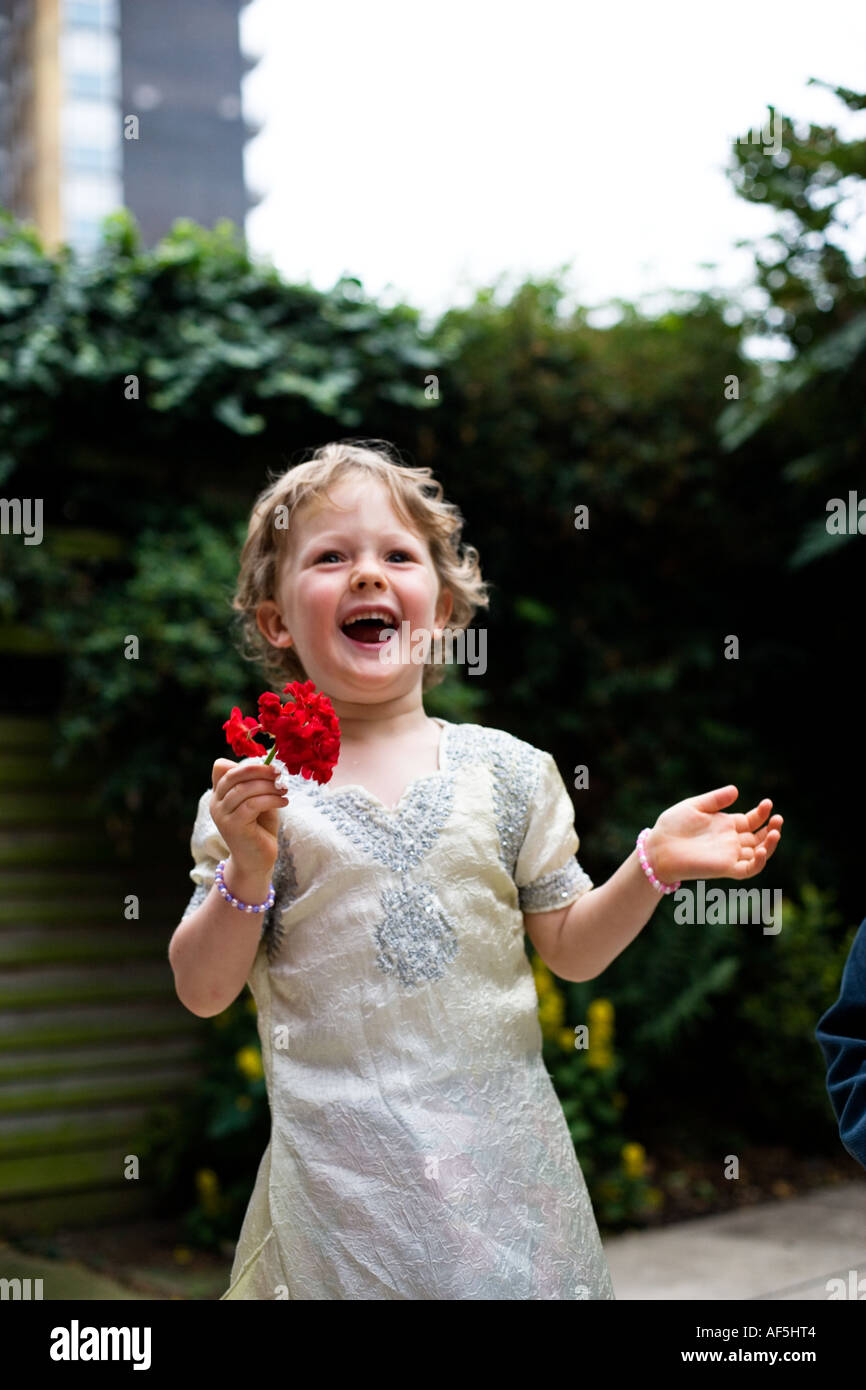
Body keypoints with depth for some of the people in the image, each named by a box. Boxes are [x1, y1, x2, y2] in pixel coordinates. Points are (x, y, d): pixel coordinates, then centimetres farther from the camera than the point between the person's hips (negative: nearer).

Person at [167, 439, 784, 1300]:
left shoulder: (508, 769, 2)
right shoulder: (252, 786, -3)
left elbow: (570, 950, 7)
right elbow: (202, 993, -2)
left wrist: (654, 865, -8)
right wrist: (246, 872, -18)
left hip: (501, 1151, 2)